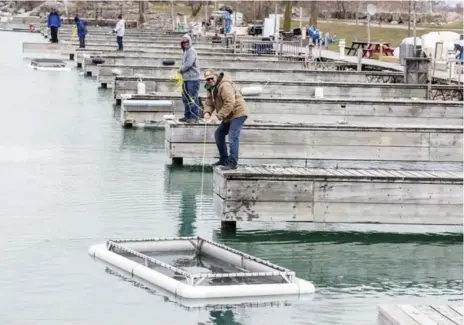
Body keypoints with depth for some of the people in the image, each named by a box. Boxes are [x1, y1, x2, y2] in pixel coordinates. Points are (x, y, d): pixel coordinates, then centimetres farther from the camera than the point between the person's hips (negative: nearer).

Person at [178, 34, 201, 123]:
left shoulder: (191, 51, -12)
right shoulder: (184, 51, 16)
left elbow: (188, 64, -20)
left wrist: (181, 69, -6)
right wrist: (182, 70, 3)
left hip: (193, 79, -10)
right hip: (185, 78, 10)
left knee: (193, 98, -7)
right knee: (185, 98, 14)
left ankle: (194, 116, -3)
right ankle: (187, 115, 23)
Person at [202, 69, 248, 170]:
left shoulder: (224, 86, -24)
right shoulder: (210, 88, 9)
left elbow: (229, 104, -30)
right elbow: (209, 102, 8)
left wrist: (218, 116, -31)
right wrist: (207, 112, -14)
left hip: (238, 113, -11)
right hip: (228, 116, 11)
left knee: (233, 137, -17)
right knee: (218, 134, 16)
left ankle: (233, 163, -15)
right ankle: (224, 159, 25)